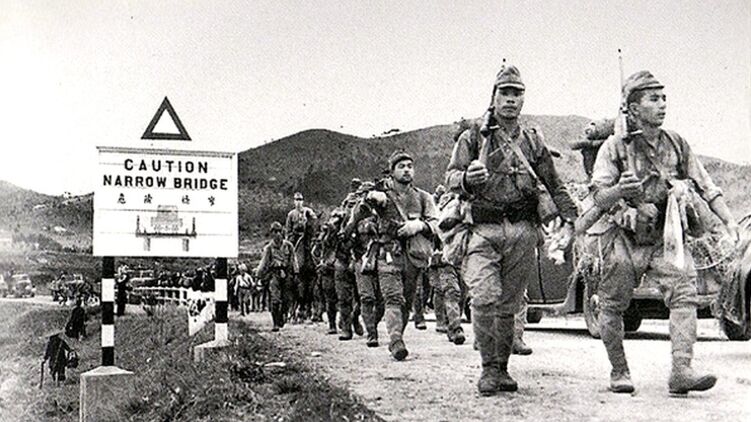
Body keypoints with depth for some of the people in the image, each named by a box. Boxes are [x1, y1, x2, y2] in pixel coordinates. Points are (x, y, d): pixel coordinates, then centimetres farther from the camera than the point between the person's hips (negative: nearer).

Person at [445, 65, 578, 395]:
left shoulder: (533, 141, 15)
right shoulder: (473, 138, 6)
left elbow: (555, 185, 21)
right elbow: (450, 177, -4)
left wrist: (569, 218, 10)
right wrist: (467, 177, -27)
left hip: (522, 232, 3)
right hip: (483, 230, -2)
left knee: (508, 305, 6)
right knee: (484, 299, -18)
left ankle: (501, 368, 19)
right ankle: (489, 367, -4)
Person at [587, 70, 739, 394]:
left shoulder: (676, 144, 8)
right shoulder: (615, 147, -3)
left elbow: (707, 187, 10)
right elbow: (599, 198, -10)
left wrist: (729, 221, -1)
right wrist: (620, 191, -31)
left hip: (666, 238, 3)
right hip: (624, 239, -2)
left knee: (684, 293, -17)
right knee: (613, 306, 2)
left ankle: (681, 371, -20)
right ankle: (619, 372, 18)